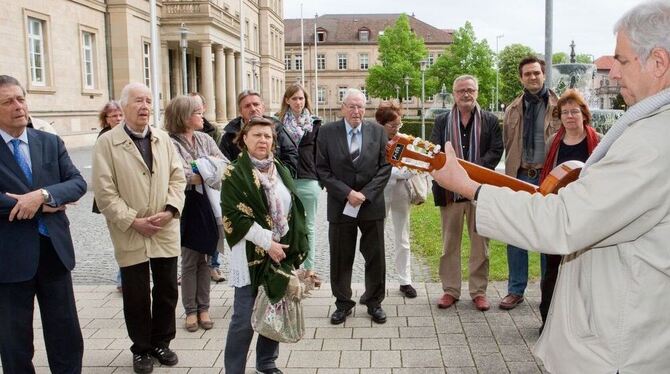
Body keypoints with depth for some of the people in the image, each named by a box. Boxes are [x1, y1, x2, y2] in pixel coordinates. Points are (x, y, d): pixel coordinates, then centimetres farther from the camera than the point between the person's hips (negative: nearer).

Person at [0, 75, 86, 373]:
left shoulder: (50, 142, 6)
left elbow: (78, 182, -2)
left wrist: (43, 194, -20)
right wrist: (43, 204, -17)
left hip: (54, 249, 4)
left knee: (66, 334, 14)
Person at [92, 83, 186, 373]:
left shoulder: (163, 139, 8)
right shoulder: (107, 142, -6)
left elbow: (177, 177, 5)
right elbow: (105, 191, -10)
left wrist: (170, 210, -10)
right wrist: (132, 221, -15)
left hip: (166, 231, 4)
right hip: (130, 234, -3)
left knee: (167, 290, 12)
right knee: (137, 295, 8)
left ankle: (161, 342, 31)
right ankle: (141, 349, 26)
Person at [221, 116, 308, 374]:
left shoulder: (281, 171, 10)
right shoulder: (235, 174, -7)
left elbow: (294, 210, 14)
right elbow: (234, 217, -13)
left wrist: (296, 245, 4)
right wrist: (267, 242, -17)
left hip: (281, 253, 5)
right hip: (251, 255, -5)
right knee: (245, 318, -3)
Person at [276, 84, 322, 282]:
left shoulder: (314, 123, 7)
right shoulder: (279, 122, 3)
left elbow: (319, 153, 7)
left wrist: (321, 178, 2)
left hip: (309, 181, 1)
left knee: (308, 226, 7)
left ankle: (309, 268, 14)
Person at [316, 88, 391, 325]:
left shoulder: (377, 131, 3)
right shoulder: (327, 132, -1)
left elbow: (385, 167, 0)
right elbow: (322, 170, -4)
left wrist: (365, 194, -10)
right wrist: (347, 193, -13)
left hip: (372, 205, 1)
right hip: (340, 206, -1)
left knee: (375, 257, 8)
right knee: (340, 258, 8)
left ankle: (374, 302, 26)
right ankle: (343, 303, 24)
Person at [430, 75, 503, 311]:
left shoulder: (490, 120, 5)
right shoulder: (442, 121, 8)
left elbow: (496, 150, -3)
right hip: (450, 189, 1)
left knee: (480, 243, 6)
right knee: (450, 243, 8)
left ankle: (479, 291, 17)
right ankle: (450, 290, 19)